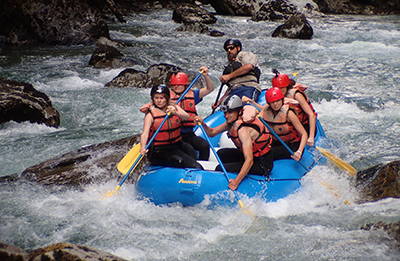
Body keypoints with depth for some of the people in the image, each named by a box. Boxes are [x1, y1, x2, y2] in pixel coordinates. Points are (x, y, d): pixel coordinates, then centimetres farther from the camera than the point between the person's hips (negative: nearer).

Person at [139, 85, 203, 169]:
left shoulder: (174, 108, 8)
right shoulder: (151, 115, -4)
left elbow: (186, 117, -12)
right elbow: (145, 133, -17)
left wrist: (175, 112, -34)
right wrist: (143, 148, -37)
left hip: (177, 144, 5)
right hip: (160, 150, -5)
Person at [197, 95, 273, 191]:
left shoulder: (243, 129, -28)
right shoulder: (231, 122, -1)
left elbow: (249, 160, -36)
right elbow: (212, 132, 11)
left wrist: (236, 182, -40)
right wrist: (203, 124, -10)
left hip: (262, 164, -9)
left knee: (220, 169, -16)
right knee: (221, 154, 16)